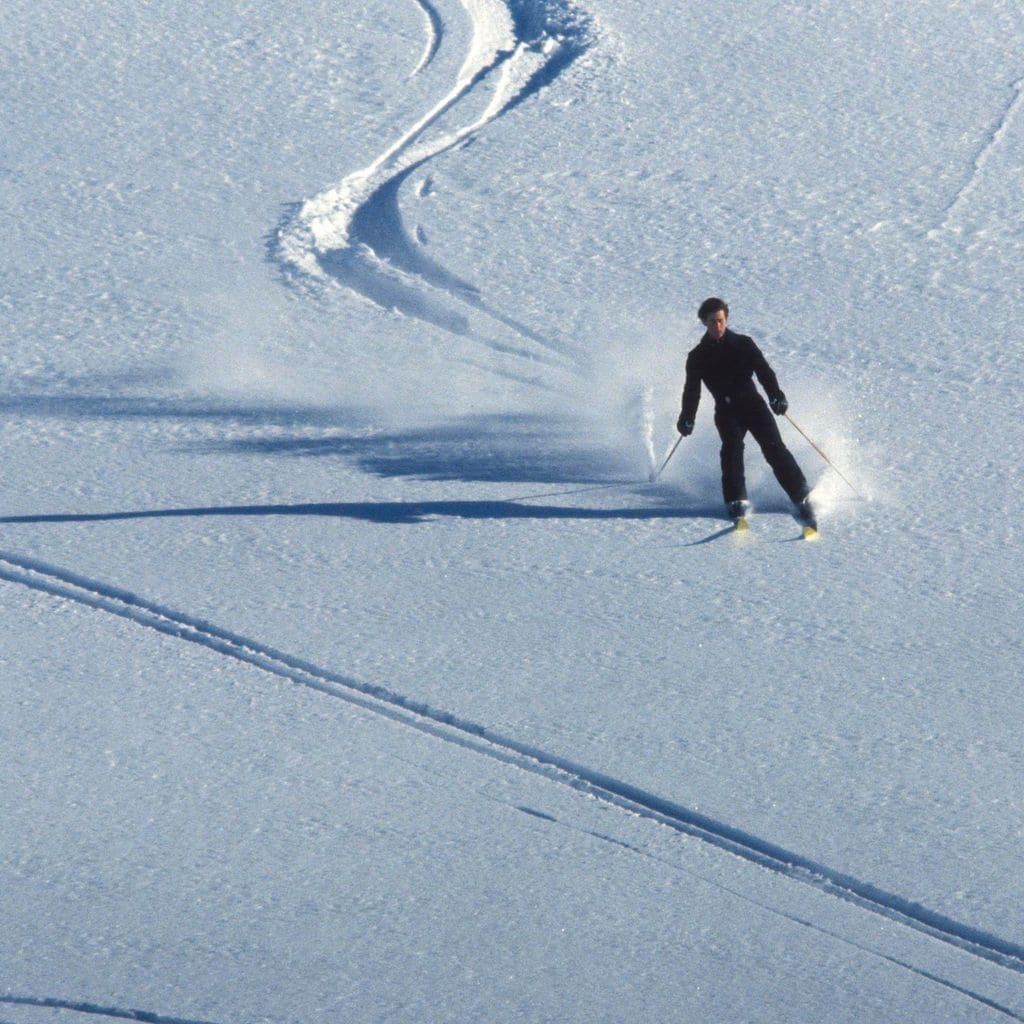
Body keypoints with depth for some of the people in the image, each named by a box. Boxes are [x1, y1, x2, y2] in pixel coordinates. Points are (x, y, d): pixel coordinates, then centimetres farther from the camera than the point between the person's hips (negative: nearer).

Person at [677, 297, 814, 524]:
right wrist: (687, 418, -4)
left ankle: (801, 497, -15)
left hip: (752, 402, 0)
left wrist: (776, 396, -18)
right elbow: (692, 390, 8)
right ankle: (736, 500, -25)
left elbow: (763, 371, -3)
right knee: (732, 446, -26)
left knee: (774, 447, -14)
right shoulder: (698, 357, 7)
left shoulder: (743, 344, 5)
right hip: (726, 410, 0)